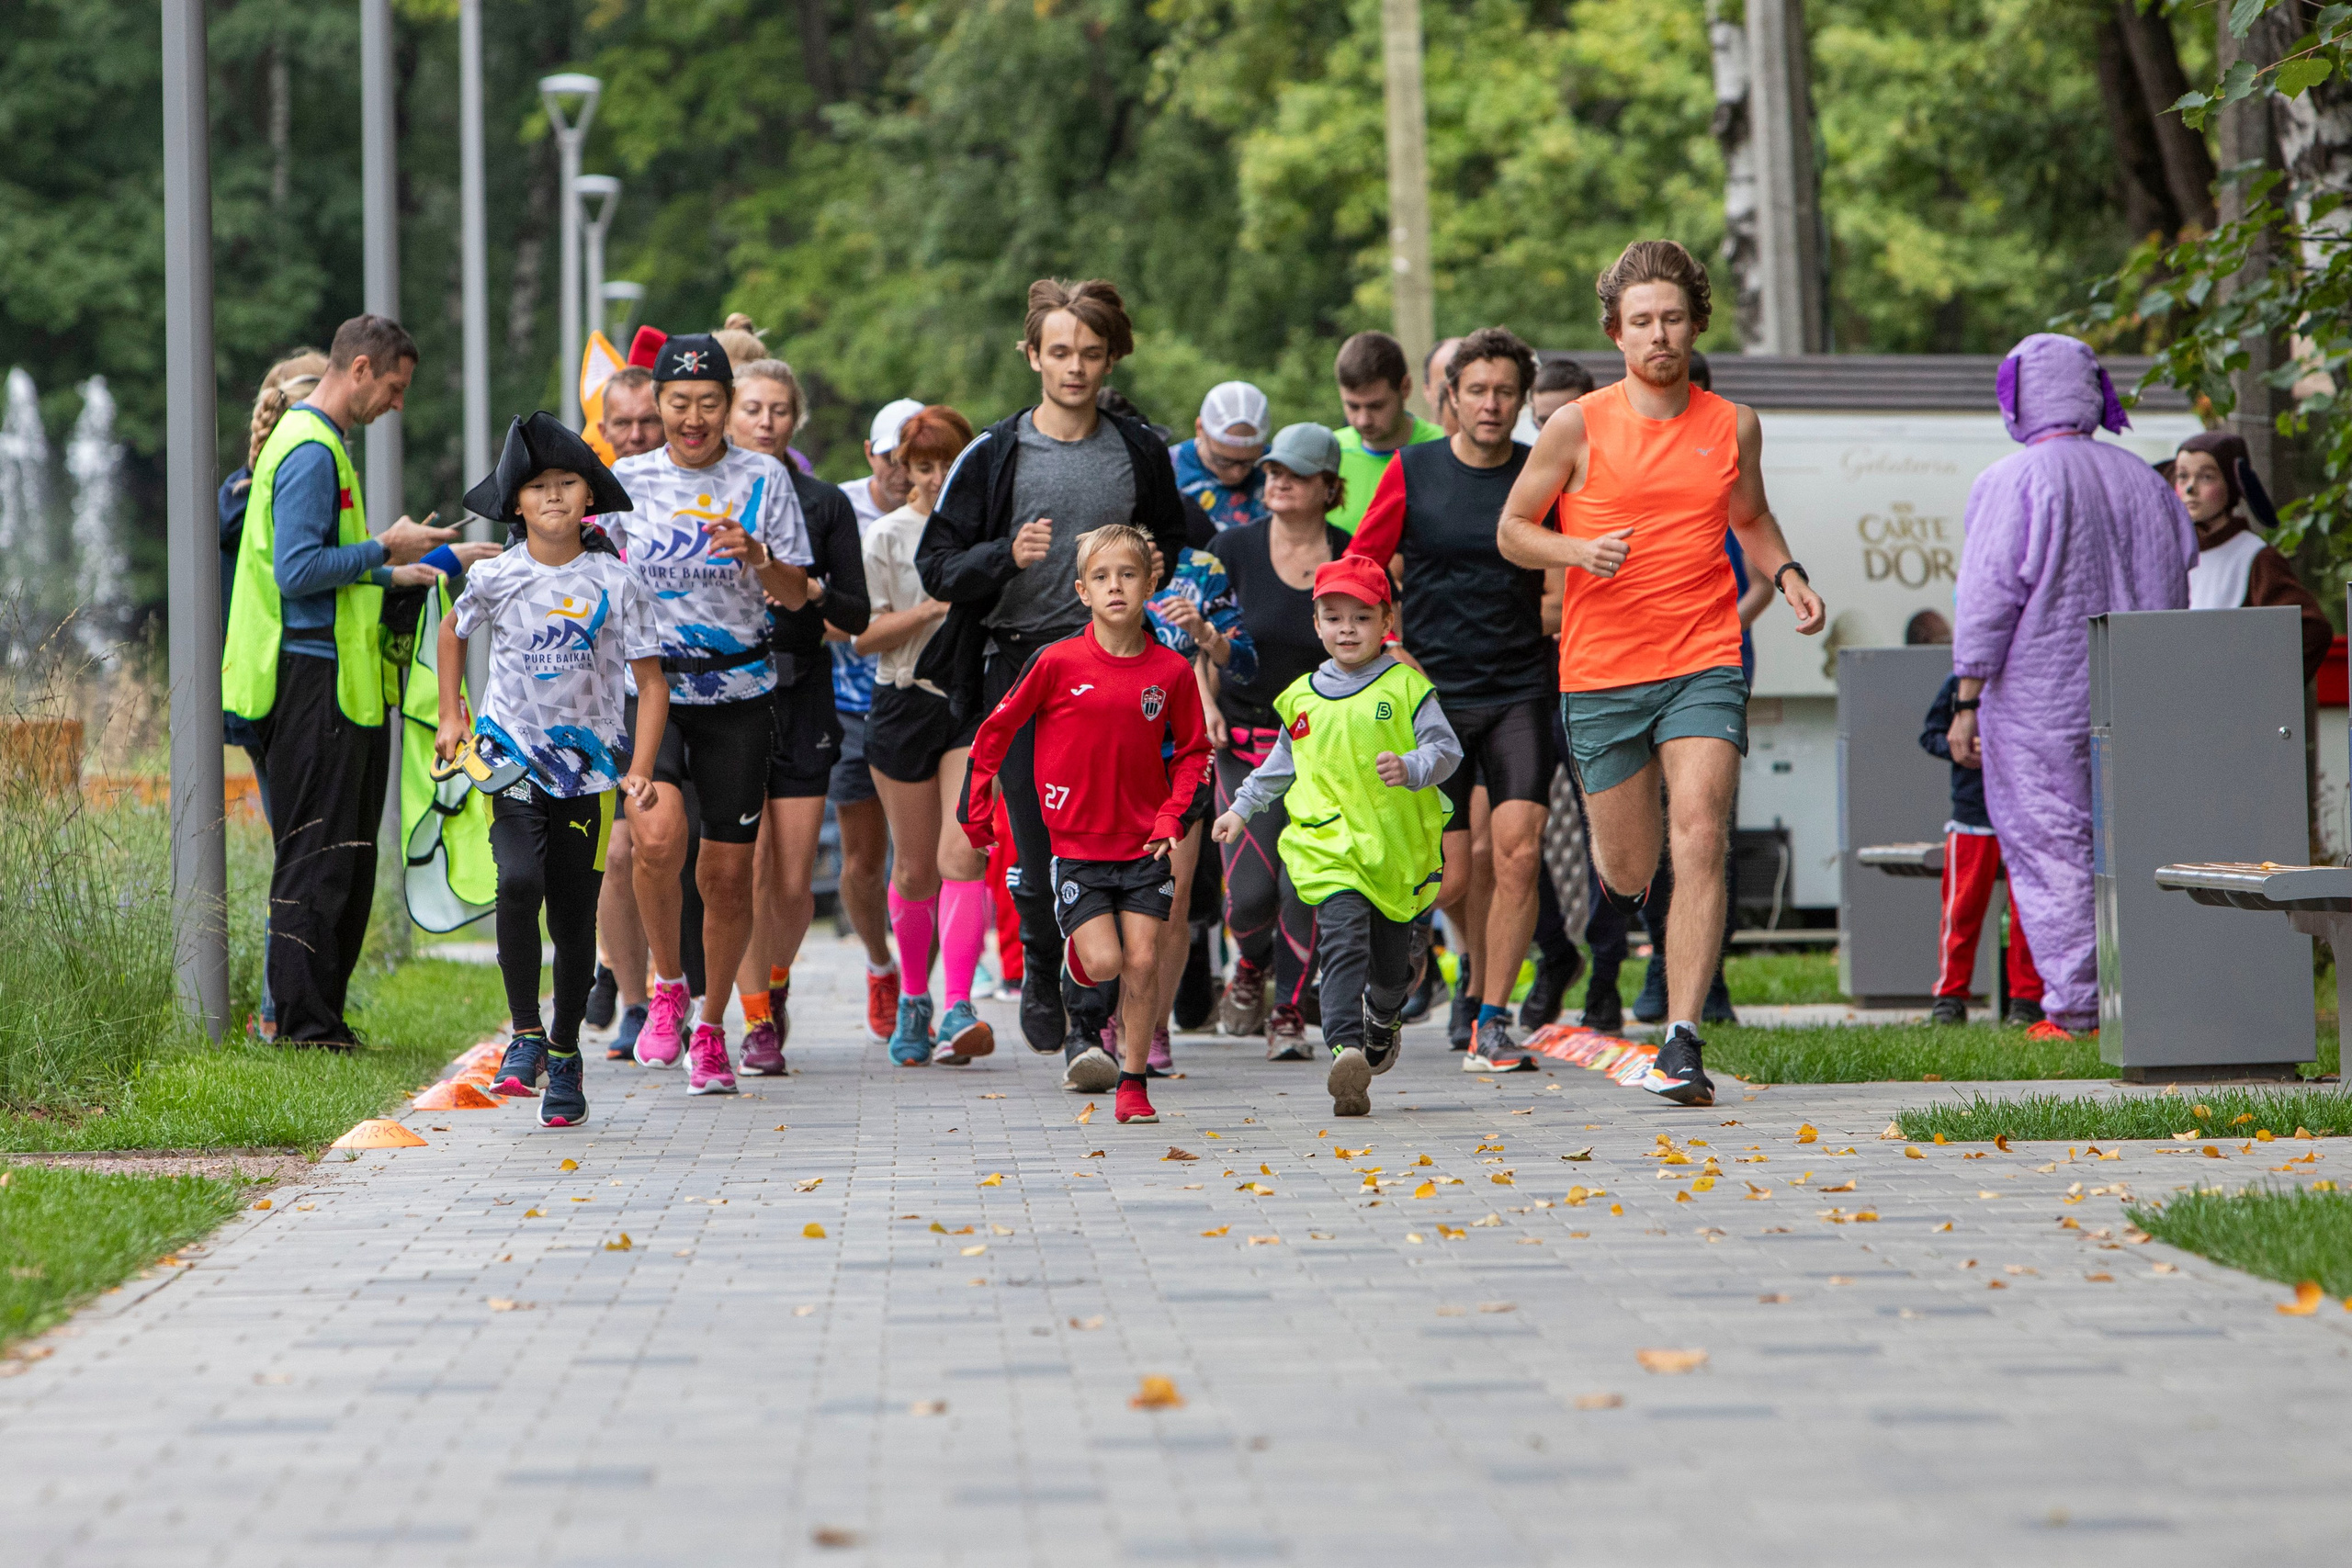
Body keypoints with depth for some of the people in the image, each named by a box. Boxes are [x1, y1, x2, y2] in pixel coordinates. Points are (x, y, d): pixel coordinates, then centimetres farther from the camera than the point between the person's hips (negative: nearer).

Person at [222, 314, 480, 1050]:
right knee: (318, 858, -8)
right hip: (313, 679, -10)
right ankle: (305, 1019, -6)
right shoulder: (311, 451, -13)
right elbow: (298, 571, -21)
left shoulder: (318, 445, 19)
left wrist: (409, 570, 21)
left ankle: (317, 1019, 14)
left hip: (330, 679, 10)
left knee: (344, 860, 11)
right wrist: (386, 551, -11)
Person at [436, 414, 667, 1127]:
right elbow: (452, 630, 20)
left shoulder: (615, 582, -5)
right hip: (512, 758, 0)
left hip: (589, 765, 0)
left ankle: (565, 1058, 21)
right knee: (518, 882, -23)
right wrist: (450, 714, 15)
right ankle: (525, 1034, -9)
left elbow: (650, 680, -2)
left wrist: (640, 769, -12)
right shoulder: (496, 577, -2)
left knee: (574, 914, 5)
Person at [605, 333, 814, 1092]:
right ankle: (666, 986, -1)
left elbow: (796, 596, 3)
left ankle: (712, 1028, 20)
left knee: (727, 872, 1)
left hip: (738, 693, 1)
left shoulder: (763, 479, 2)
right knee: (657, 835, -25)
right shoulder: (628, 482, 3)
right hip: (649, 685, -1)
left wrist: (758, 558, -16)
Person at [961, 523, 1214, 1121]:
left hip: (1144, 846, 2)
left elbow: (1193, 750, 12)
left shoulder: (1171, 672, -1)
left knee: (1142, 962, -4)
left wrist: (1174, 816, -2)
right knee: (1103, 961, -12)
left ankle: (1134, 1084, 8)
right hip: (1076, 843, -2)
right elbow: (996, 730, 4)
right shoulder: (1057, 663, -7)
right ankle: (1086, 1027, 22)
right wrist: (976, 808, 7)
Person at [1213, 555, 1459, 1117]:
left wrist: (1410, 768, -23)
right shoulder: (1301, 698, 11)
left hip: (1398, 847, -1)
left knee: (1389, 961, 12)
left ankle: (1383, 1017, 47)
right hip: (1328, 848, 1)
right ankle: (1346, 1052, -31)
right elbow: (1281, 764, 26)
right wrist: (1242, 808, 26)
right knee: (1343, 944, -20)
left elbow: (1445, 748, -4)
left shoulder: (1406, 687, 0)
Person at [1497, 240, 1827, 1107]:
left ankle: (1682, 1044, -20)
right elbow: (1512, 530, 6)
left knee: (1700, 840, -18)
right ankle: (1617, 884, 49)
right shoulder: (1578, 427, -1)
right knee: (1629, 866, 8)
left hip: (1704, 662, 0)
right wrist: (1579, 550, -14)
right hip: (1601, 672, 0)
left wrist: (1786, 575, 4)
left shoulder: (1733, 427, 6)